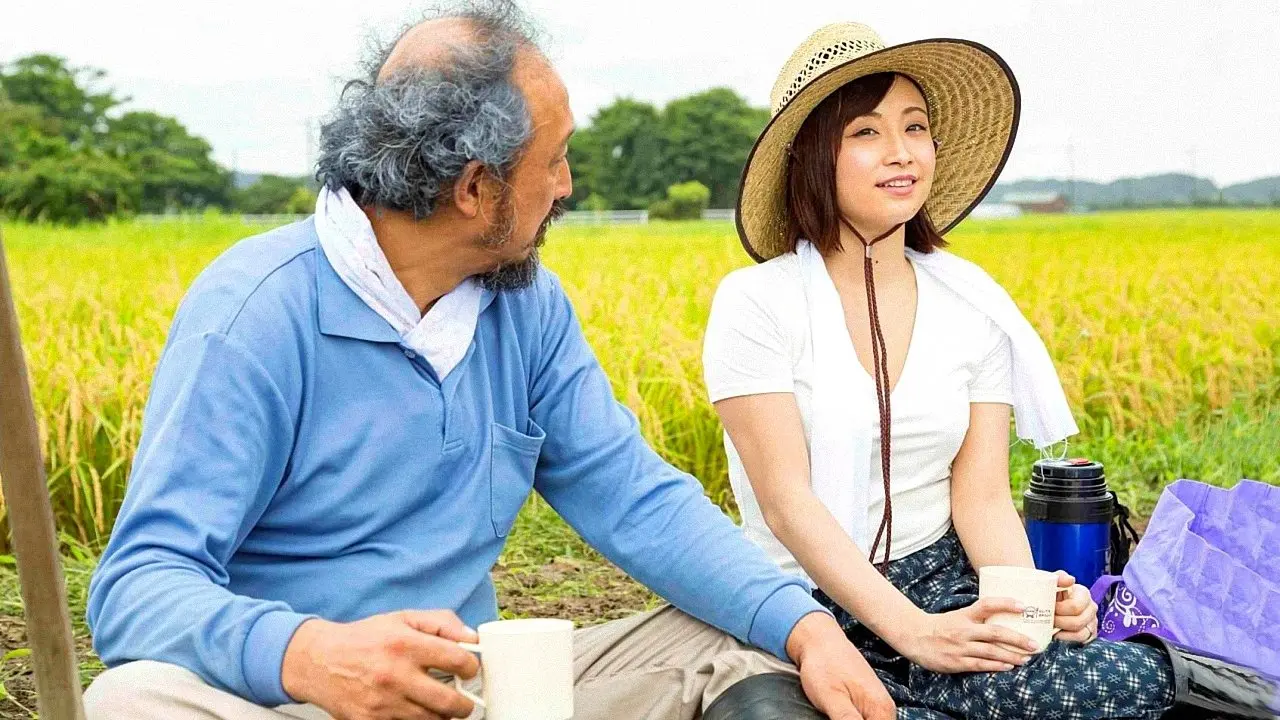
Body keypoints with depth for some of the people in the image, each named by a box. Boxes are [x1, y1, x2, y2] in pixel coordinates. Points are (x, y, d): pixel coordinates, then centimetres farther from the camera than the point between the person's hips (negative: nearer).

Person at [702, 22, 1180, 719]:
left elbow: (982, 497, 2)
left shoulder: (975, 308, 5)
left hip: (943, 580, 4)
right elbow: (786, 501, -15)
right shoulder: (755, 304, -8)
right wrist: (912, 629, -25)